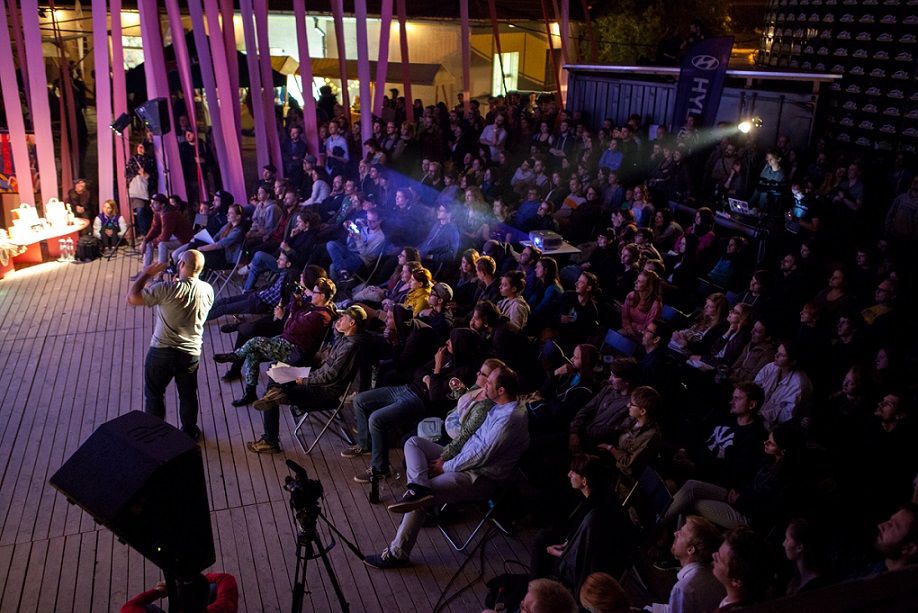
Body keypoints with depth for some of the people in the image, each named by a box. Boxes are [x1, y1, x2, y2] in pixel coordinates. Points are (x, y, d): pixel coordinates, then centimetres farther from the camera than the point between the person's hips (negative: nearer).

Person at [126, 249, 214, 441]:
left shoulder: (167, 289, -23)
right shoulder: (208, 291, -7)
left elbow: (132, 298, -17)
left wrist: (146, 274, -7)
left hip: (162, 352, -3)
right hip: (191, 353, 3)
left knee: (154, 393, 19)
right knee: (188, 395, 21)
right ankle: (189, 431, 37)